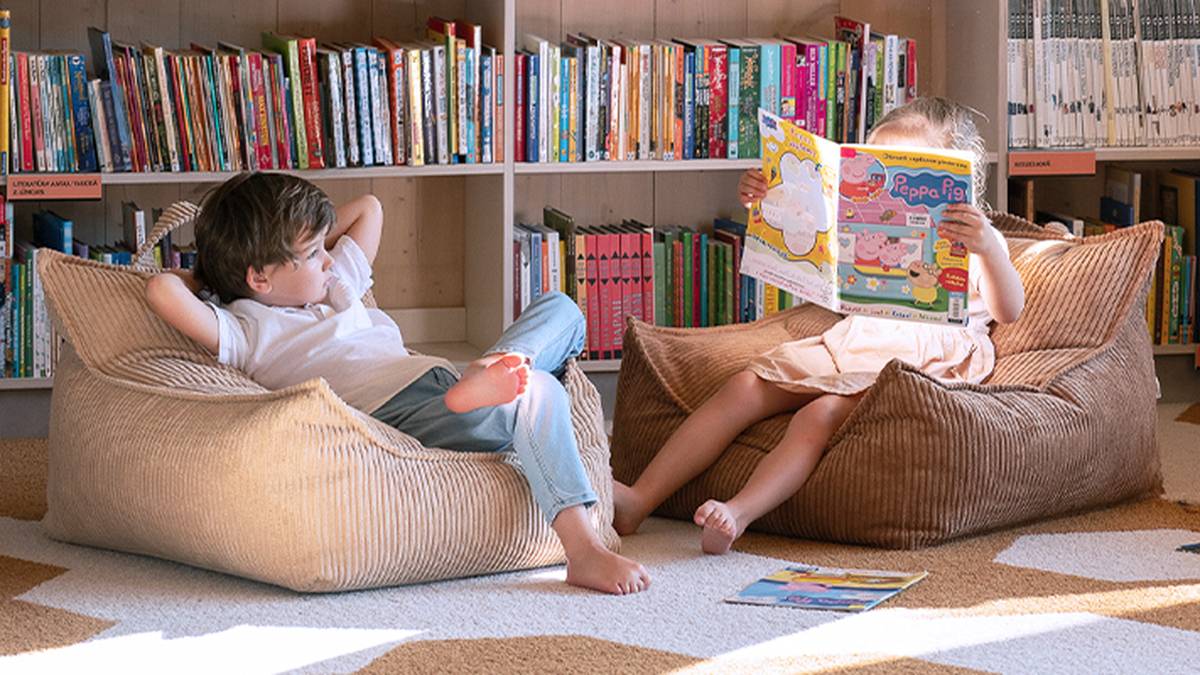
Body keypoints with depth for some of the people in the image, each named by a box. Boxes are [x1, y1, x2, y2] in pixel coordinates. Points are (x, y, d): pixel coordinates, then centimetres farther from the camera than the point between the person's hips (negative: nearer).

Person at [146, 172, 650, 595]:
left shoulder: (336, 286, 27)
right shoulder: (247, 332, 0)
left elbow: (368, 209, 41)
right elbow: (162, 291, -17)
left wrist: (299, 240, 28)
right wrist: (198, 278, 7)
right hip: (399, 416, -10)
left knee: (559, 309, 11)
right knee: (536, 394, -30)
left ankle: (490, 371, -19)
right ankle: (583, 553, -41)